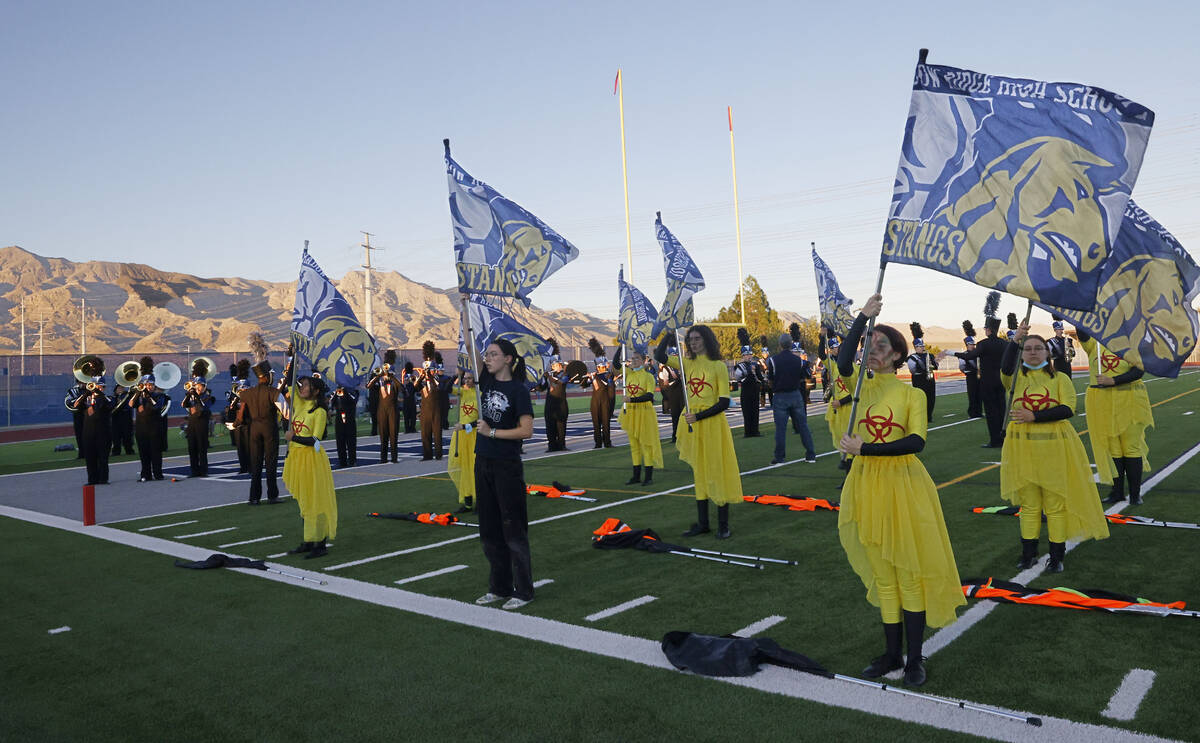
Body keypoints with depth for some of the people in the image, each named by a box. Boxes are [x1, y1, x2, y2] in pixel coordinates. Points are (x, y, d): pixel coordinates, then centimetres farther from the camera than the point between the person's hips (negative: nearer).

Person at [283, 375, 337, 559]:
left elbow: (315, 440, -17)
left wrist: (293, 437, -14)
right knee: (304, 502, 13)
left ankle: (321, 544, 2)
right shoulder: (299, 405, 8)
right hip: (296, 458, 8)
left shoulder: (319, 412, -12)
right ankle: (308, 542, 22)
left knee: (315, 501, -3)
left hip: (312, 459, -8)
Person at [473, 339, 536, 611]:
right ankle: (500, 587, 25)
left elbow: (527, 430, -16)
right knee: (489, 528, 13)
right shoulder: (487, 380, 8)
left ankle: (523, 591, 10)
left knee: (513, 529, 0)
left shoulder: (518, 389, -10)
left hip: (507, 466, -7)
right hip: (483, 462, 7)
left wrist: (492, 432, -13)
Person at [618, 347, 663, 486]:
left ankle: (649, 476, 5)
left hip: (644, 413, -5)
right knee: (634, 444, 10)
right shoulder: (628, 373, 7)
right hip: (630, 413, 6)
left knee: (646, 443, -1)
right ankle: (636, 476, 18)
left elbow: (649, 396, -18)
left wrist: (632, 399, -28)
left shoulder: (648, 376, -8)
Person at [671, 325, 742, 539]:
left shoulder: (718, 365, -5)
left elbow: (724, 402, -9)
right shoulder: (688, 364, 9)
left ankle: (723, 525, 7)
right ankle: (702, 523, 18)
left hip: (712, 424, -5)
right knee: (698, 473, 10)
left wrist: (699, 416, -15)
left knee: (717, 471, -1)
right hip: (692, 425, 5)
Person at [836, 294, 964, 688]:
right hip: (868, 487, 3)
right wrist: (863, 316, -18)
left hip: (904, 485, -3)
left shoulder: (912, 394, -4)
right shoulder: (861, 387, 3)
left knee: (910, 573, 4)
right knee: (882, 573, 13)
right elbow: (843, 362, -19)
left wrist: (865, 448, -23)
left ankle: (914, 659, 17)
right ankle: (891, 653, 26)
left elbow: (916, 442, -18)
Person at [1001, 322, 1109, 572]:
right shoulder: (1016, 377, 4)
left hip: (1054, 448, 0)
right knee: (1029, 504, 10)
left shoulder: (1060, 378, 4)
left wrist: (1034, 416, -17)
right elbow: (1006, 366, -19)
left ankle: (1056, 556, 16)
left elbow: (1067, 409, -9)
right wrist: (1017, 340, -30)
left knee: (1056, 504, 5)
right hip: (1023, 448, 1)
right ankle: (1028, 553, 22)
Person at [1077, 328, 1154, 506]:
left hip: (1128, 402, -2)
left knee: (1132, 447, 2)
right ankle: (1117, 492, 17)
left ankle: (1135, 494, 11)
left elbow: (1138, 371, -11)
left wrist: (1112, 380, -21)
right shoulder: (1094, 344, 7)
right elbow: (1080, 330, -10)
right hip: (1101, 403, 2)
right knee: (1112, 447, 7)